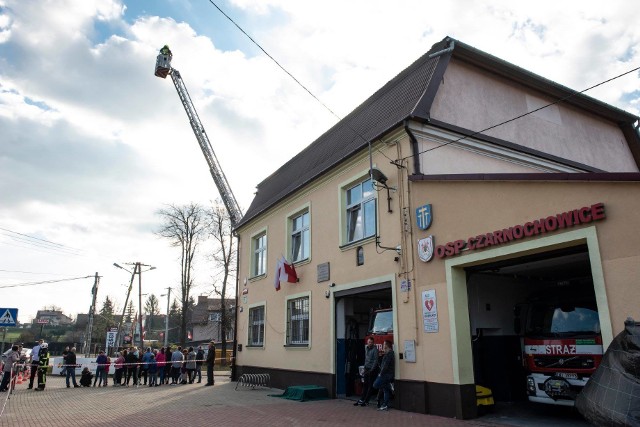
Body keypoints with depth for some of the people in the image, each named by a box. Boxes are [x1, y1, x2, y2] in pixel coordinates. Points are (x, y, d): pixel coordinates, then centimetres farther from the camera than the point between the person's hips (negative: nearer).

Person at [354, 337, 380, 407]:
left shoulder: (375, 349, -12)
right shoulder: (366, 347, 9)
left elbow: (376, 360, -15)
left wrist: (371, 370, -17)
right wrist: (365, 366, 14)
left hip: (372, 369, -6)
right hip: (367, 368, 6)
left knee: (370, 385, 1)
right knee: (365, 385, 9)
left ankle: (366, 401, 6)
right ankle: (361, 400, 13)